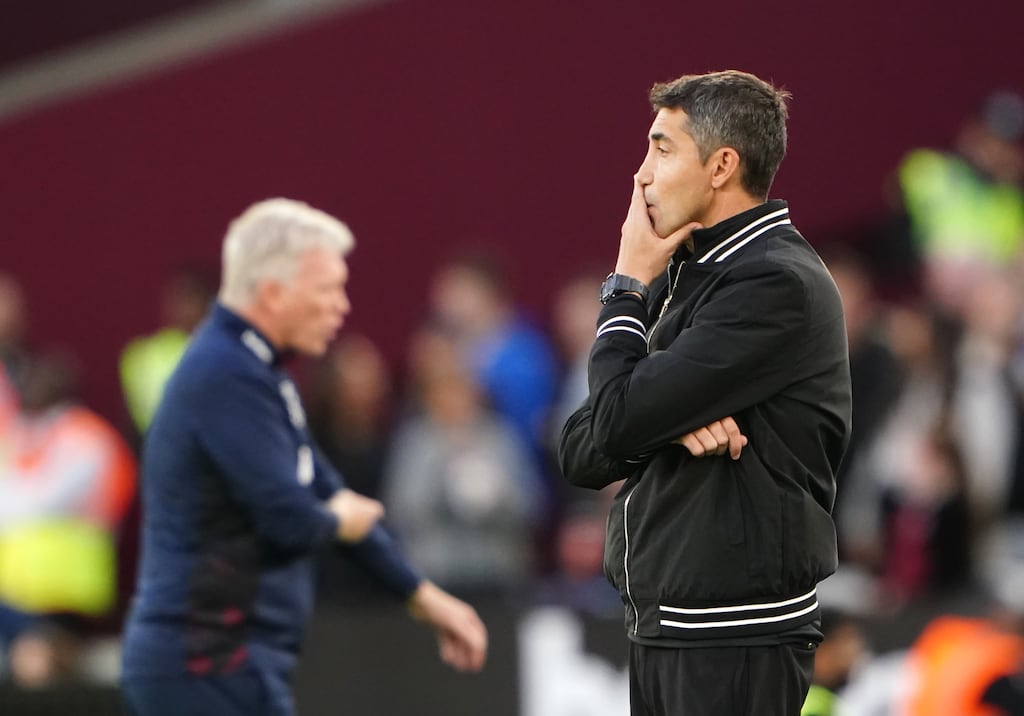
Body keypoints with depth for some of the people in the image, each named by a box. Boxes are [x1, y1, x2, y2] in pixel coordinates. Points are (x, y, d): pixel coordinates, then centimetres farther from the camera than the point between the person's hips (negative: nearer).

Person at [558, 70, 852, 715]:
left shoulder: (777, 283, -14)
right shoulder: (680, 279, 13)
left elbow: (615, 423, -18)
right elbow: (582, 455, 10)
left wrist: (628, 284, -4)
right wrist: (672, 422, -11)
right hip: (659, 628, 8)